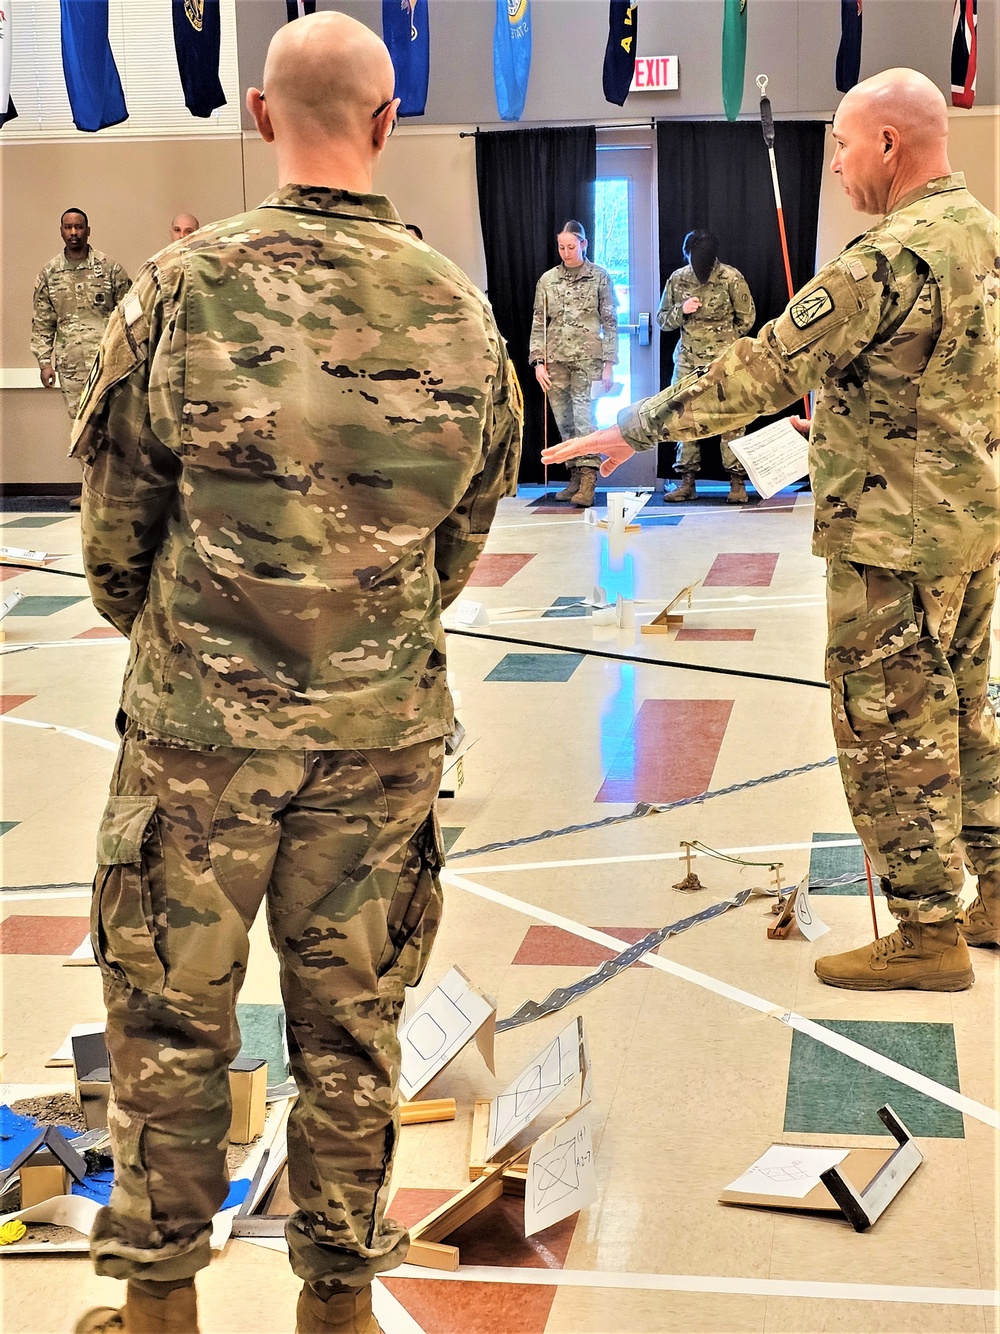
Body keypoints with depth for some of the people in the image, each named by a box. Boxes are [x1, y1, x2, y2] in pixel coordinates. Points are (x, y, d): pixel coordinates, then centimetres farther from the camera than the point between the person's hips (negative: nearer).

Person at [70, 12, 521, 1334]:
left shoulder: (183, 288, -10)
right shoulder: (459, 308, -2)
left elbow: (115, 528, -2)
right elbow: (467, 532, 8)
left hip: (201, 726, -2)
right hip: (386, 728, 3)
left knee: (169, 1013, 12)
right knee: (350, 1022, 14)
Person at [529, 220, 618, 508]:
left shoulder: (600, 278, 3)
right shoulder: (547, 279, 9)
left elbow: (610, 322, 3)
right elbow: (538, 323, 10)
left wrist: (609, 364, -3)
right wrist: (538, 361, 0)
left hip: (587, 358, -3)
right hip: (555, 360, 3)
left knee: (584, 416, -14)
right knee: (564, 422, 4)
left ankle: (588, 482, -16)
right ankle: (576, 477, 12)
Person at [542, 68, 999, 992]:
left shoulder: (890, 260, -22)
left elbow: (766, 369, -23)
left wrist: (636, 430, -17)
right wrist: (839, 419, 24)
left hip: (896, 537, -9)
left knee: (890, 731, 1)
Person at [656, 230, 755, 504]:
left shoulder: (731, 278, -6)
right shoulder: (677, 279, 4)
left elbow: (746, 318, 3)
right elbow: (662, 319, 10)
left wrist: (723, 340, 8)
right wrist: (682, 311, -9)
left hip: (724, 361, -4)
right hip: (687, 361, 4)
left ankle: (737, 483, -1)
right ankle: (687, 482, 11)